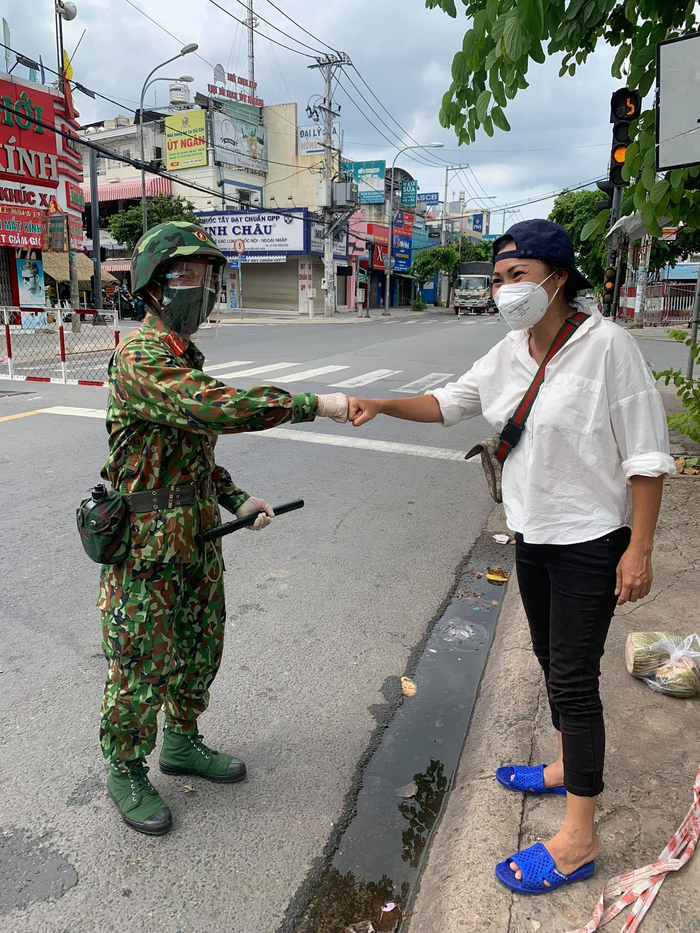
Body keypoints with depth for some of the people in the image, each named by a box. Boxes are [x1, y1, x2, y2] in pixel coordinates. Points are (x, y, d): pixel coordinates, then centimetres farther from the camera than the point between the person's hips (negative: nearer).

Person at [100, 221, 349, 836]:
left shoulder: (188, 356, 12)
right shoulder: (138, 357, -19)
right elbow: (215, 409, -35)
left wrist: (236, 499, 8)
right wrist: (313, 405, -33)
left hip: (198, 536, 9)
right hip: (147, 543, -9)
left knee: (200, 648, 20)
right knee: (141, 666, 6)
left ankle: (182, 744, 42)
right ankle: (126, 773, 29)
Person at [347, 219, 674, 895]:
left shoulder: (606, 345, -18)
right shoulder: (508, 354, 2)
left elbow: (646, 455, -16)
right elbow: (449, 402, 12)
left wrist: (639, 550, -17)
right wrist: (380, 405, -2)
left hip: (590, 541, -7)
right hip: (532, 534, 7)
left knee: (573, 678, -1)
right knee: (550, 656, 21)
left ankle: (578, 839, 16)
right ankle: (568, 768, 44)